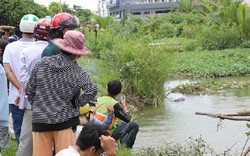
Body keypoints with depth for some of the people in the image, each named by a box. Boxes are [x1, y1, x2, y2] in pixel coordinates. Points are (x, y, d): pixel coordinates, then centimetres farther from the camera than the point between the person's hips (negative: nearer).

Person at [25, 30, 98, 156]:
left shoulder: (42, 63, 0)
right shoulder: (76, 72, -8)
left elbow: (29, 90, 5)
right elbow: (92, 90, -18)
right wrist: (77, 103, -2)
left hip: (40, 121, 3)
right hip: (64, 121, -3)